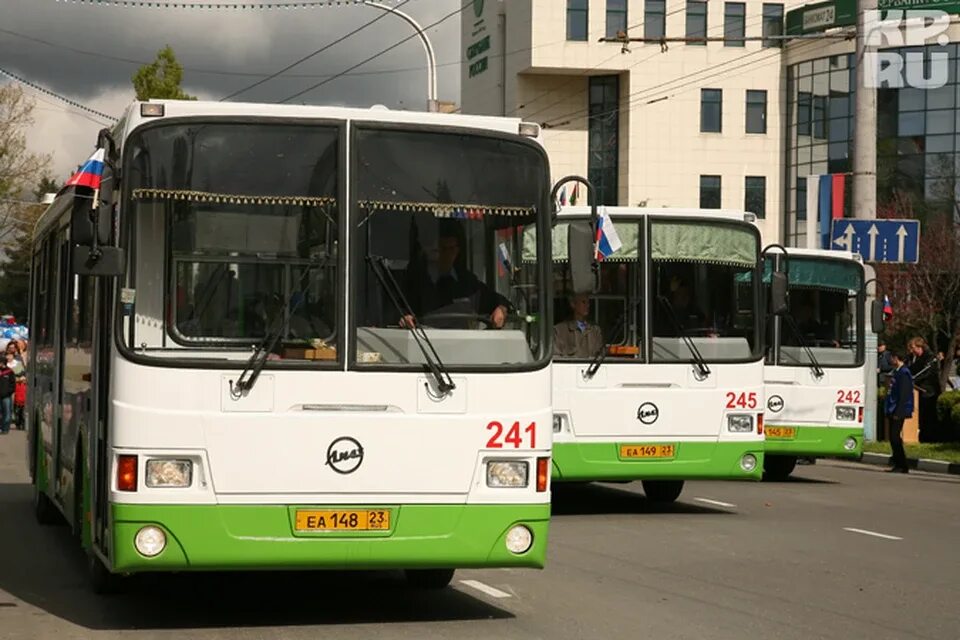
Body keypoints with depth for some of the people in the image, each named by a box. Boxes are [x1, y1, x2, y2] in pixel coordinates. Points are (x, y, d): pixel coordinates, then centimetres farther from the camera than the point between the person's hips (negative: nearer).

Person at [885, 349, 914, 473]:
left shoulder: (904, 373, -14)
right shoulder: (897, 372, 16)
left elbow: (904, 394, -19)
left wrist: (898, 412, -21)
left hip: (899, 412, -10)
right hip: (893, 411, 10)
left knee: (895, 438, -10)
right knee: (893, 438, 11)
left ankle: (902, 466, -7)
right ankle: (897, 463, 16)